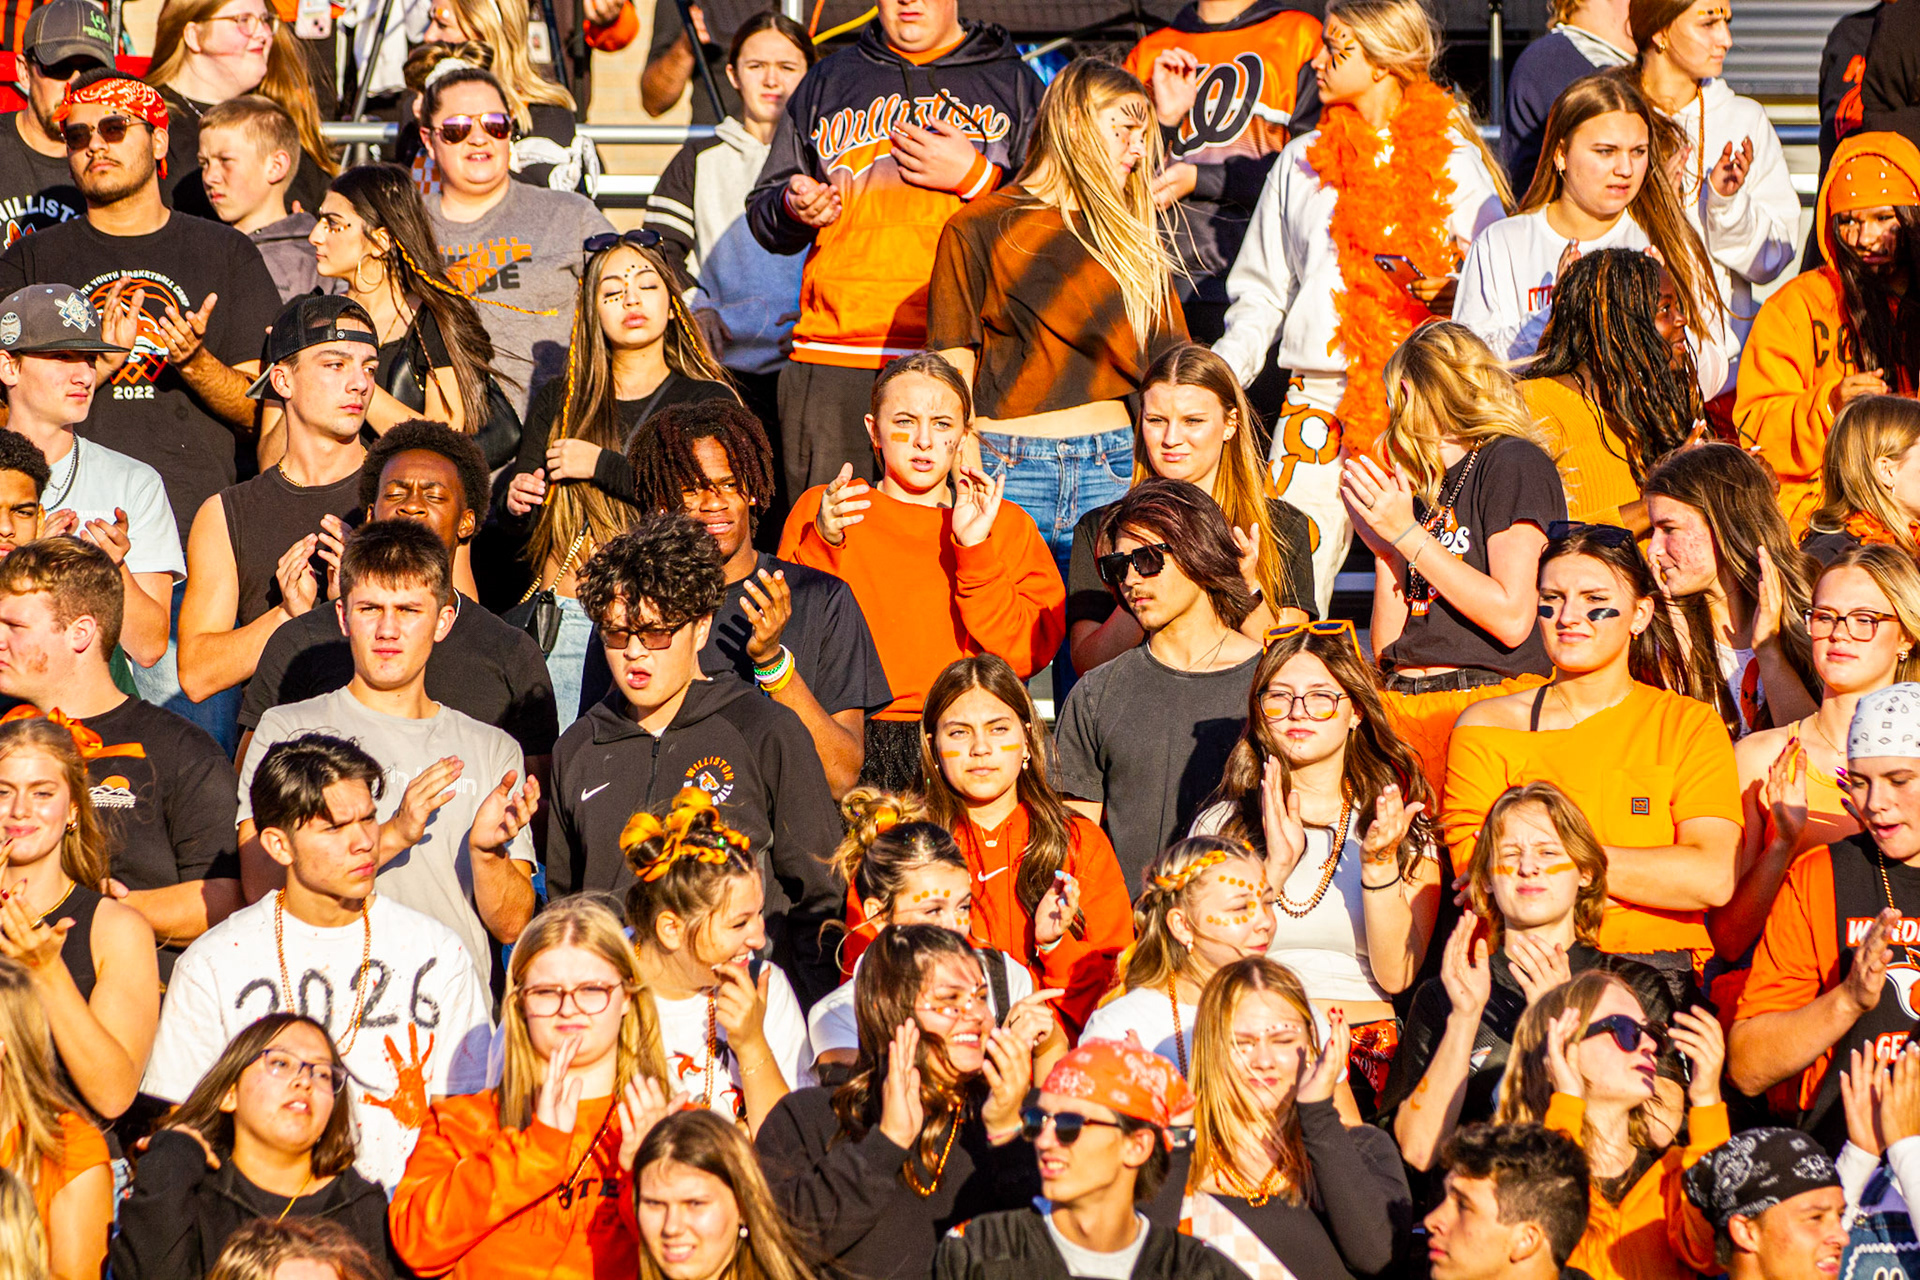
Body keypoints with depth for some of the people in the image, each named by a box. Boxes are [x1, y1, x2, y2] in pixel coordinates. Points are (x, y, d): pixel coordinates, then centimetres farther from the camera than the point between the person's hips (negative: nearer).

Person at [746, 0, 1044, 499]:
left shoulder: (1013, 84, 14)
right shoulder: (828, 81, 21)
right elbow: (763, 212, 25)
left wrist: (974, 177, -5)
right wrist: (793, 208, 3)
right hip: (833, 359, 2)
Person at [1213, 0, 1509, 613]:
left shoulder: (1455, 164, 6)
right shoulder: (1301, 161, 16)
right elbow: (1261, 291, 21)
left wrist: (1453, 292, -15)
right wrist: (1221, 375, 8)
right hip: (1318, 397, 3)